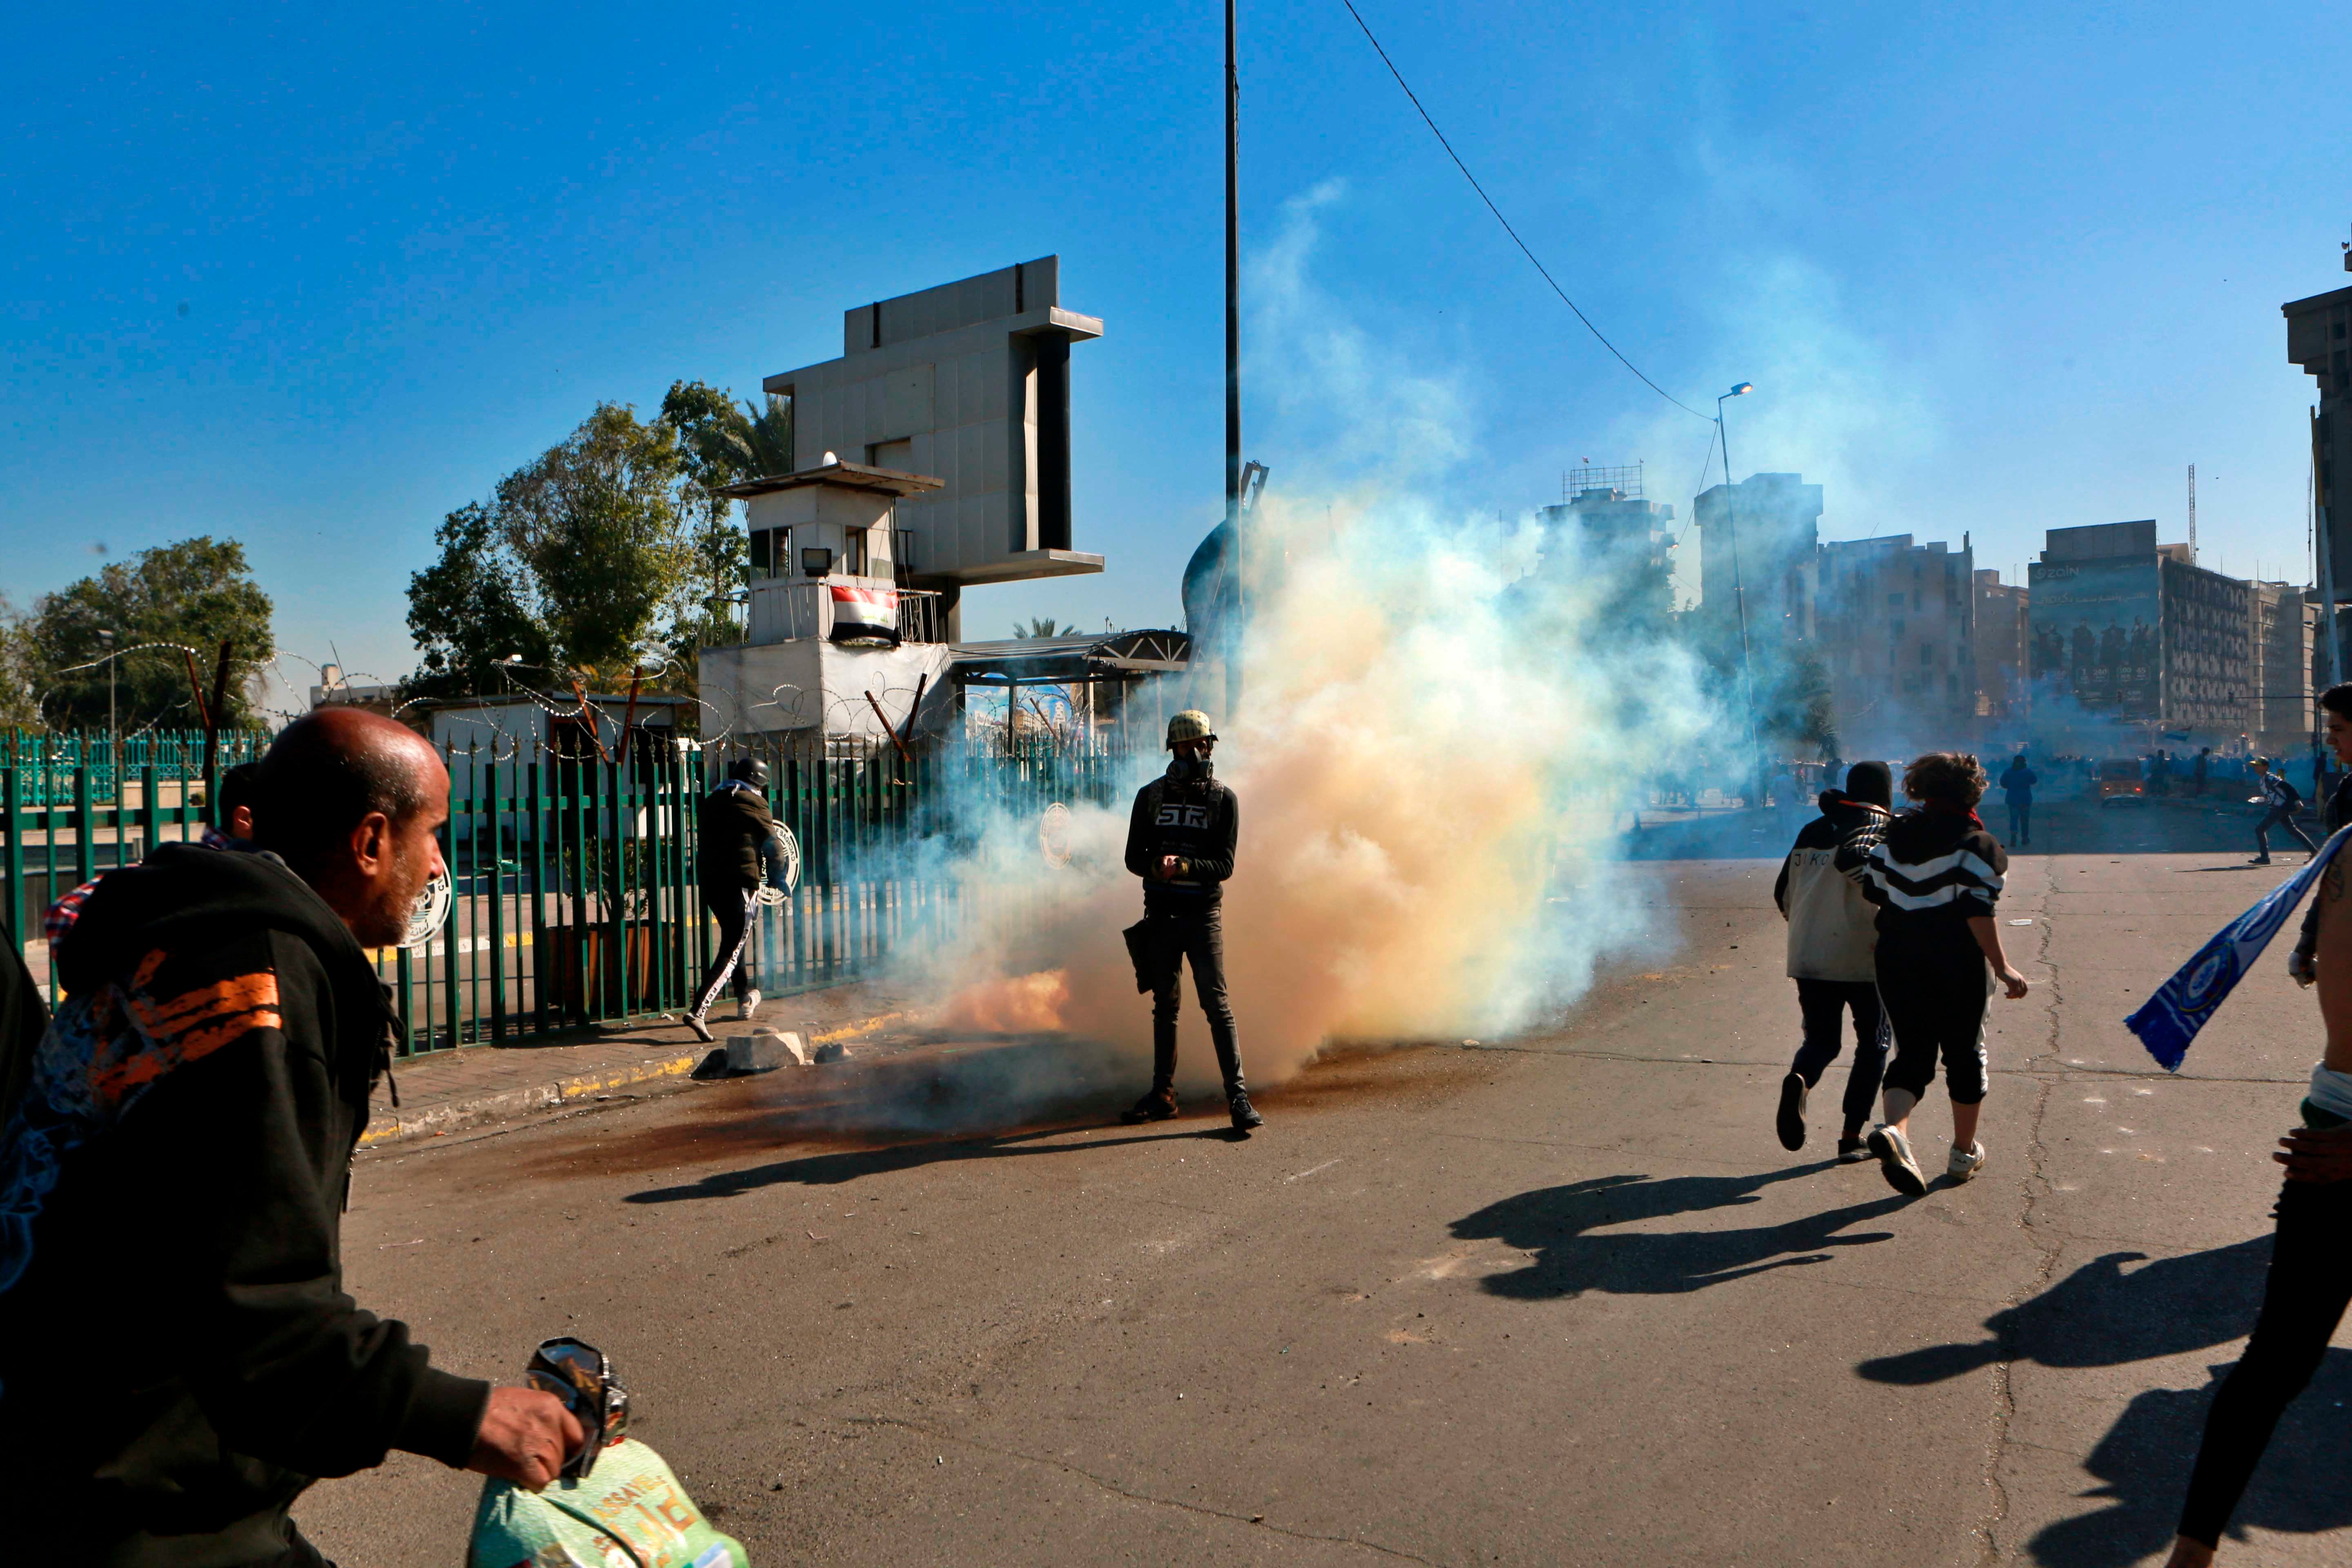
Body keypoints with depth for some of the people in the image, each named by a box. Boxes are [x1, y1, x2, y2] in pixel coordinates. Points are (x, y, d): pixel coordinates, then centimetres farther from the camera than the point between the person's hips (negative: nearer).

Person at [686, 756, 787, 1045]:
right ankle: (698, 1010, -21)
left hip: (708, 880, 7)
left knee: (734, 937, 27)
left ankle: (745, 1000, 40)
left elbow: (703, 841, 21)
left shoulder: (710, 802, 16)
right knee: (732, 949, -7)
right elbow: (773, 848, 2)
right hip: (741, 881, -7)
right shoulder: (754, 804, -2)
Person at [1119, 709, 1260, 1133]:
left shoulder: (1223, 799, 1)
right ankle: (1163, 1094, 19)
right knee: (1165, 1006, 11)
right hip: (1161, 915, 3)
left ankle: (1238, 1096, -11)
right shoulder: (1151, 796, 7)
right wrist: (1159, 867, -17)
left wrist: (1182, 867, -21)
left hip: (1203, 915, -3)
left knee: (1216, 1003, -10)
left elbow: (1225, 866, -5)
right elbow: (1134, 858, 5)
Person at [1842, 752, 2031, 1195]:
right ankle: (1964, 1152, 27)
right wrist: (2002, 967, -17)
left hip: (1897, 965, 4)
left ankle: (1894, 1129, -22)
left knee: (1911, 1054, 6)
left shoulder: (1894, 836, 6)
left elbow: (1872, 892, 9)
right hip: (1956, 969, -3)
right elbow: (1979, 913, -18)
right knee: (1965, 1055, 14)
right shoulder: (1976, 844, -9)